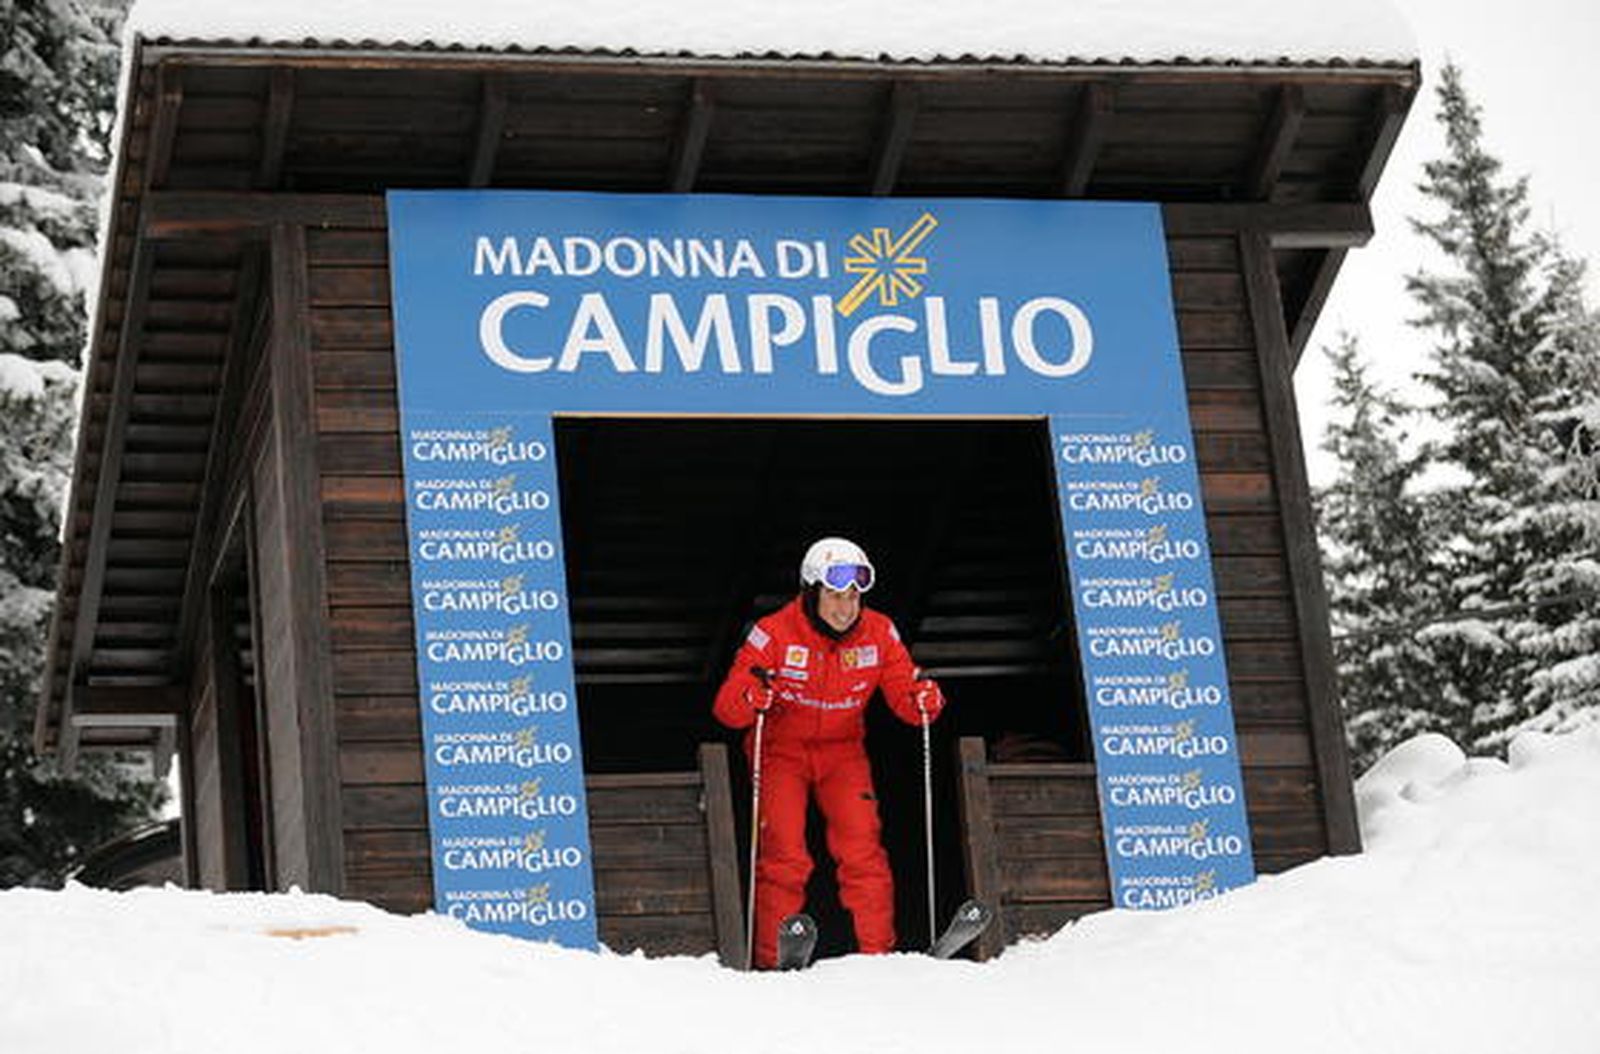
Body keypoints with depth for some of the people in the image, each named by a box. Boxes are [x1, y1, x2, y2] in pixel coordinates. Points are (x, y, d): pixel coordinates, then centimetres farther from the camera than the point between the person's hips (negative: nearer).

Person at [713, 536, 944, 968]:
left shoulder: (878, 633, -8)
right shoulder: (775, 633, -18)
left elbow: (903, 696, -3)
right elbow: (726, 706, -19)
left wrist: (923, 699, -27)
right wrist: (750, 698, -42)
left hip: (843, 750, 2)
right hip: (781, 750, -2)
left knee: (862, 850, -12)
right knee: (784, 857, -14)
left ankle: (878, 955, -6)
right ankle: (773, 961, -8)